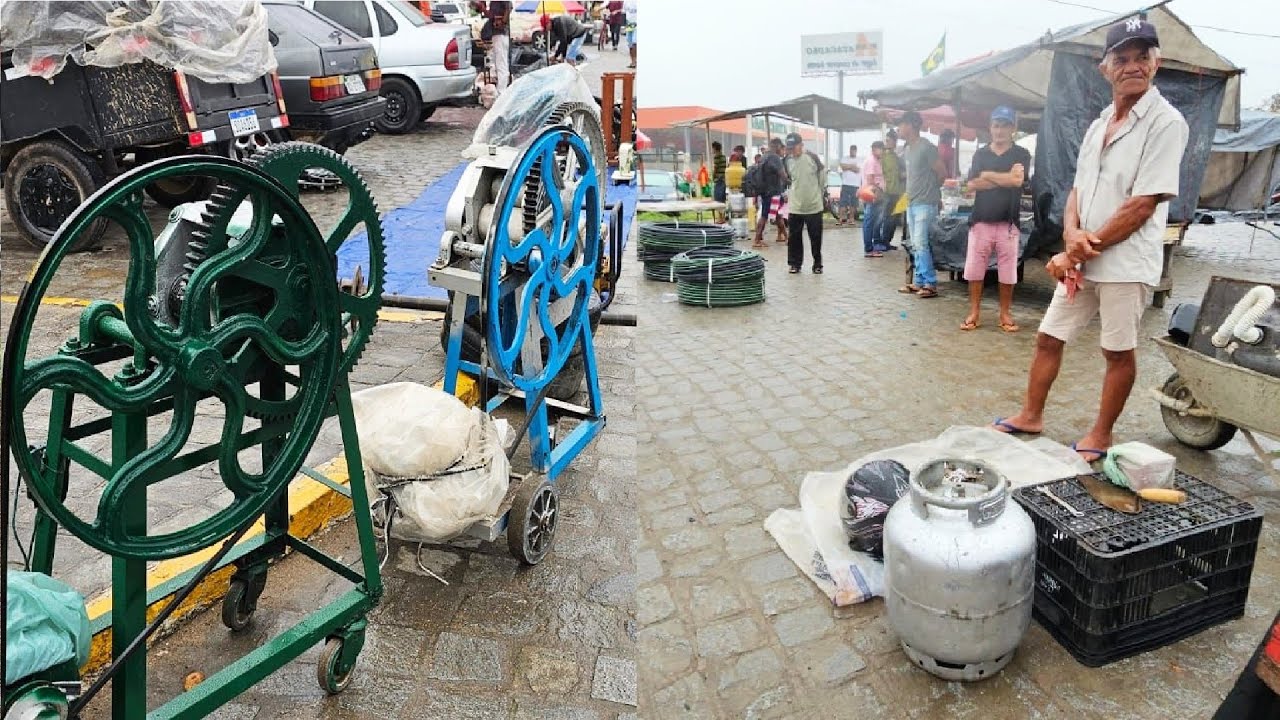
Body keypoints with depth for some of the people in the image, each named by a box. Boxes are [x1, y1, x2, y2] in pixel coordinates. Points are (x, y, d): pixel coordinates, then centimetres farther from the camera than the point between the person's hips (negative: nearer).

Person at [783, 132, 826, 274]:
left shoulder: (812, 157, -8)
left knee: (816, 237, 4)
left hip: (814, 205, -2)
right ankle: (795, 263, 16)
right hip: (795, 206, 2)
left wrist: (821, 192, 8)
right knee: (794, 237, 4)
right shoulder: (788, 161, 0)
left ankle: (817, 264, 16)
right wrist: (789, 194, 11)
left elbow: (822, 174, 4)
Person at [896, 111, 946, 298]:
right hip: (912, 203, 9)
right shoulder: (907, 150, 13)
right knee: (915, 246, 10)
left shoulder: (926, 147, -12)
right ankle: (918, 283, 15)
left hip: (925, 204, -9)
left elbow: (941, 173, -9)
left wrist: (930, 190, 4)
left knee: (921, 244, -12)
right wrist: (912, 192, 11)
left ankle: (931, 284, -8)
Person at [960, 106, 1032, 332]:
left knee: (1008, 271, 3)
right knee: (974, 270, 2)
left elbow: (1018, 180, -15)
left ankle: (1005, 313, 14)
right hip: (980, 221, 2)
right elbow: (973, 184, -4)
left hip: (1007, 223, -2)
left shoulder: (1021, 154, 3)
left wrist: (988, 175, -7)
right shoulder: (980, 154, 9)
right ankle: (974, 312, 12)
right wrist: (1005, 179, -9)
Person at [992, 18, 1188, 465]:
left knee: (1119, 352, 6)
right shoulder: (1099, 125, 12)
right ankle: (1031, 415, 27)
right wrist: (1072, 234, -9)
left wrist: (1083, 249, -13)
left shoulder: (1165, 122, -11)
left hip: (1125, 263, -7)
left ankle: (1101, 435, 20)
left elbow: (1143, 205, -17)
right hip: (1080, 259, 7)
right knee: (1049, 338, 12)